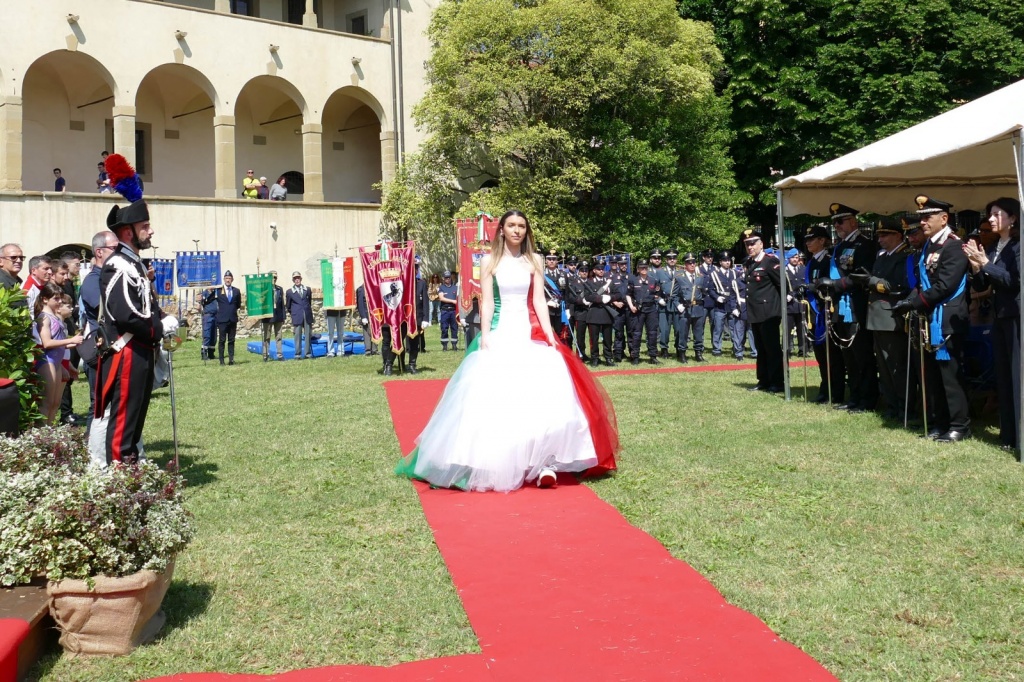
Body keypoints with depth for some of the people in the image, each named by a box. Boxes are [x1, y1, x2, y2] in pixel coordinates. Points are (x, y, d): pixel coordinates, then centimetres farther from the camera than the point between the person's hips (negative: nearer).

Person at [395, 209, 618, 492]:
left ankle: (543, 462, -14)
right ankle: (494, 465, 2)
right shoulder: (490, 261, 5)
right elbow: (486, 302, 0)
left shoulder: (533, 262, 9)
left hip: (529, 332, 1)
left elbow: (539, 302, 4)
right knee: (495, 394, -6)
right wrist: (485, 336, -11)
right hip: (500, 332, -1)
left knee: (541, 394, -13)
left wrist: (550, 336, -5)